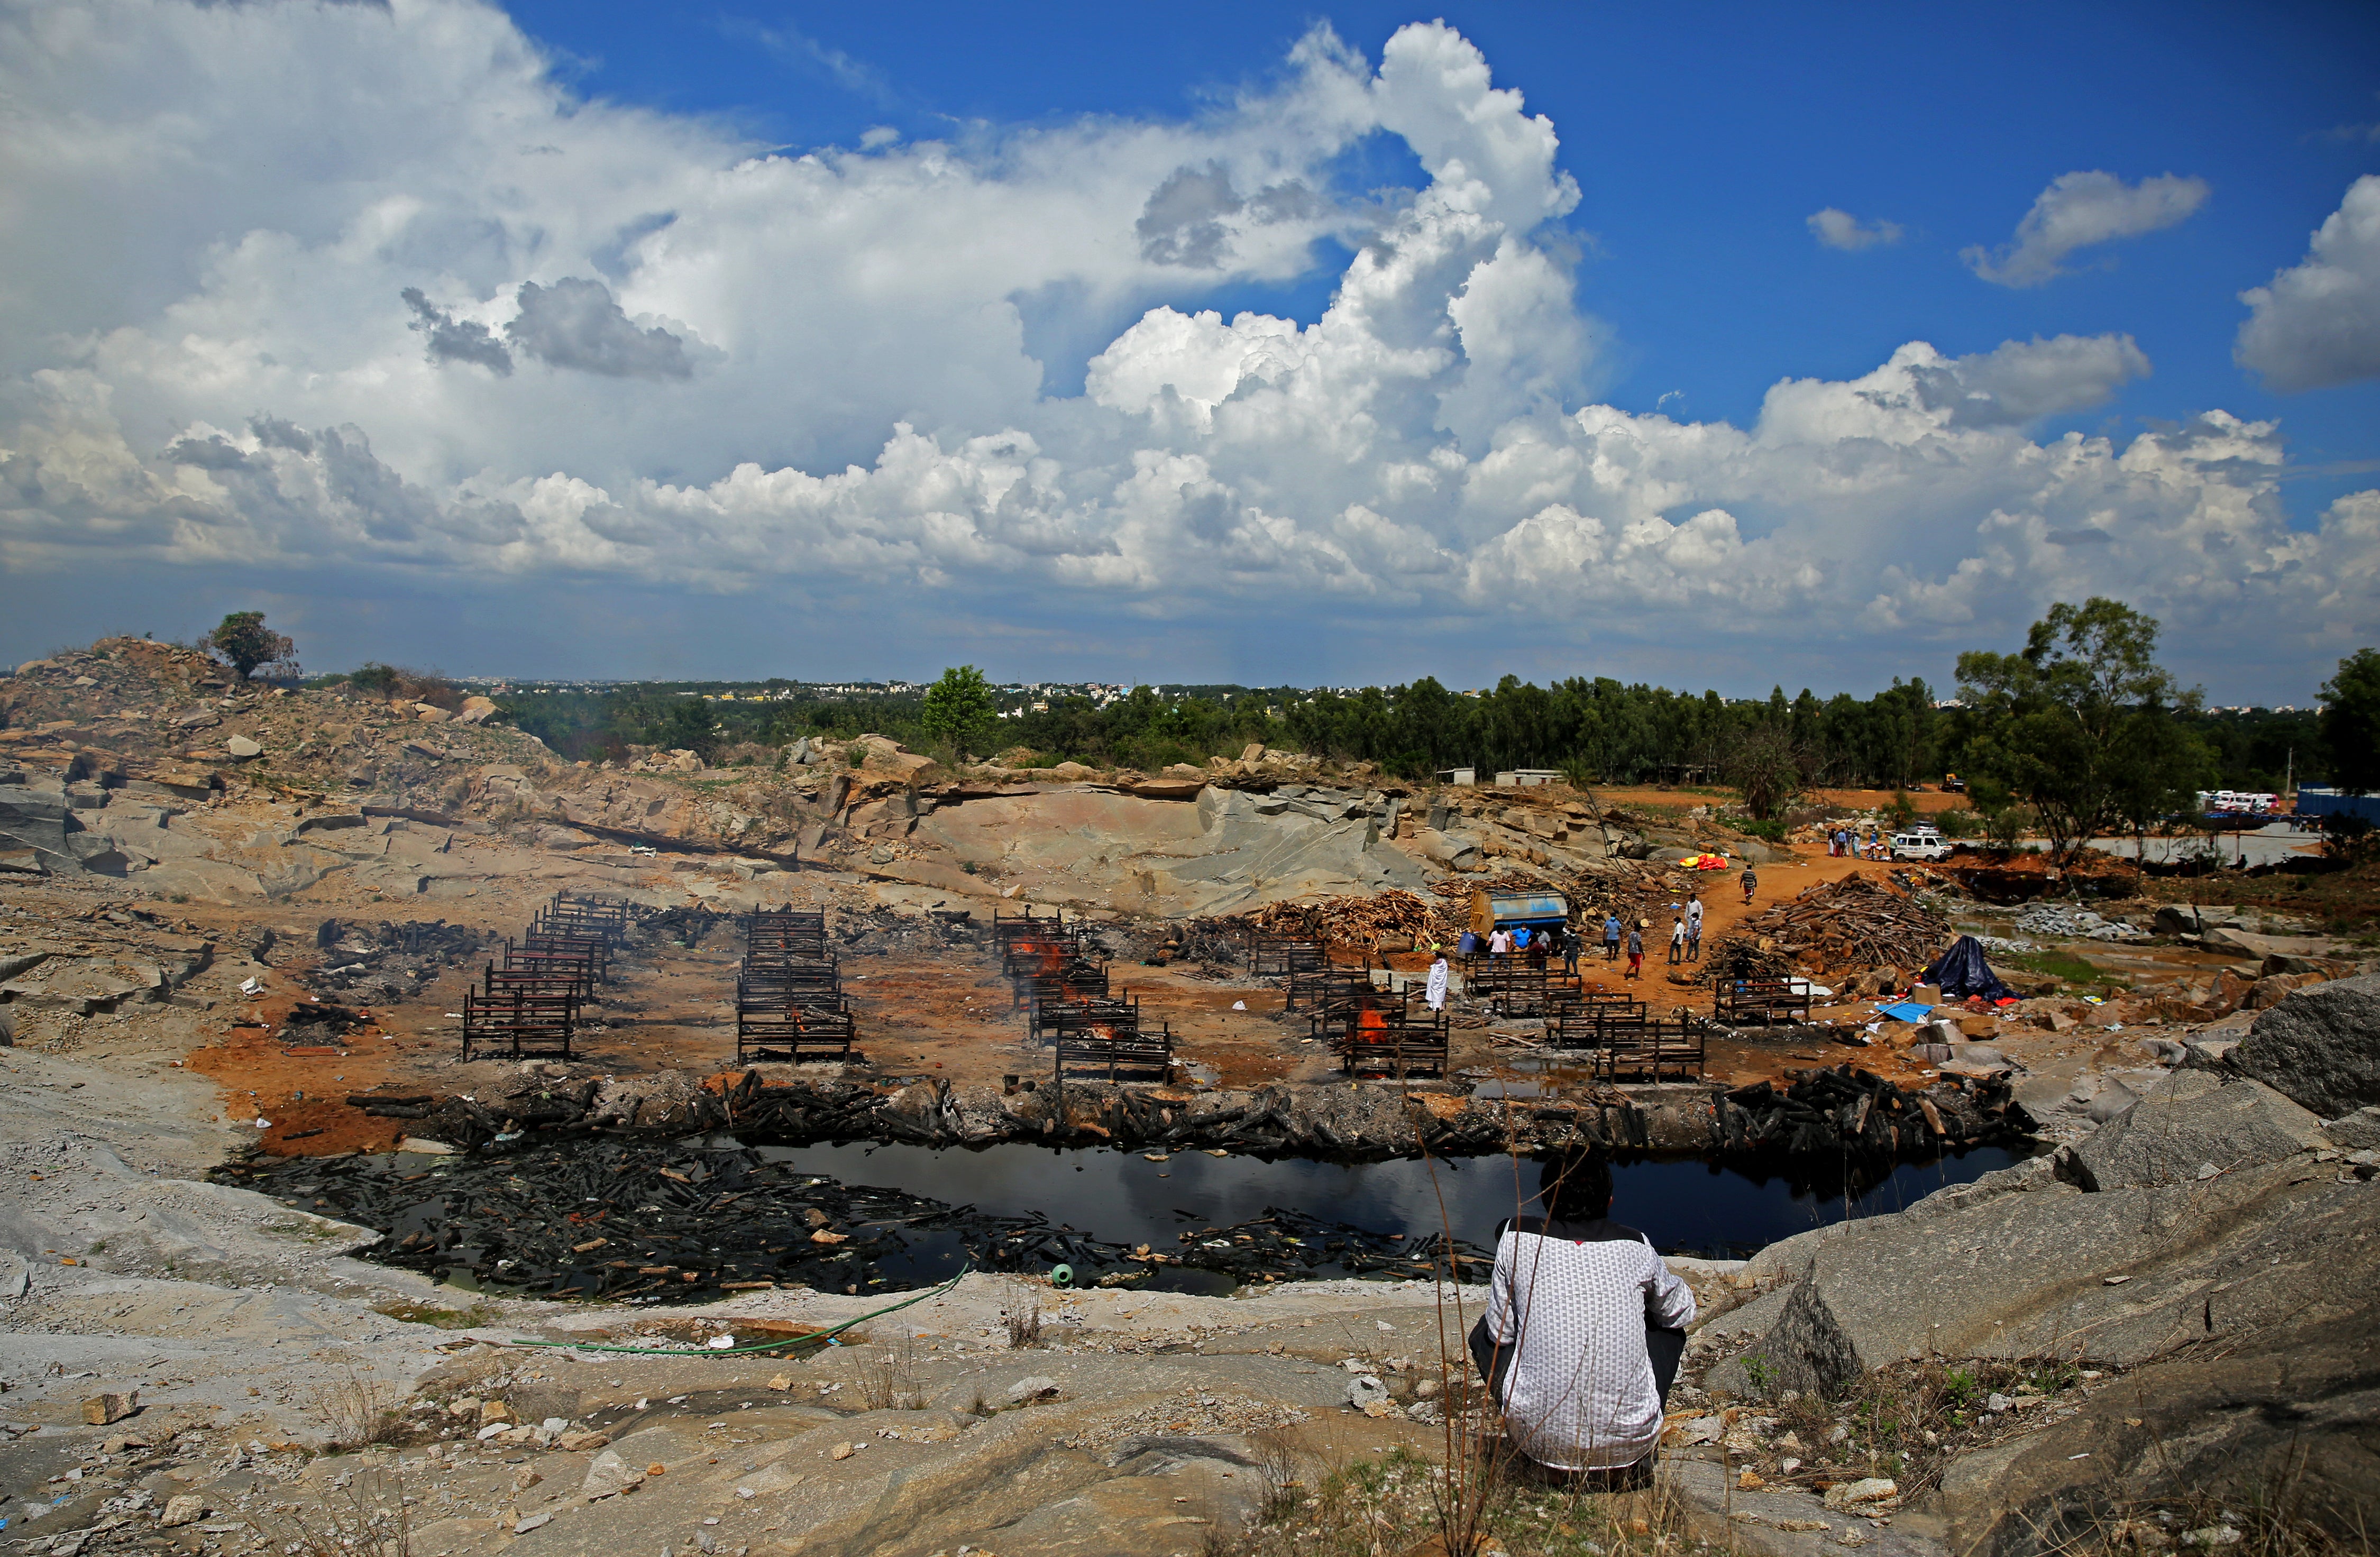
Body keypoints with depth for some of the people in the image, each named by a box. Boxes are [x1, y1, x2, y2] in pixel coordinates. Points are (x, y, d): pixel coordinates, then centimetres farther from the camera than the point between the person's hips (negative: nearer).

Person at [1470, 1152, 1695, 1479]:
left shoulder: (1517, 1236, 0)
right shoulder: (1636, 1246, 4)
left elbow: (1501, 1333, 7)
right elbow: (1683, 1312, 22)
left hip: (1539, 1438, -1)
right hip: (1629, 1443, 2)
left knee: (1487, 1332, 26)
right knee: (1669, 1329, 28)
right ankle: (1636, 1460, 18)